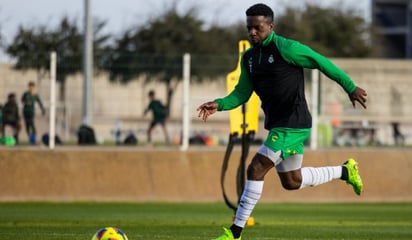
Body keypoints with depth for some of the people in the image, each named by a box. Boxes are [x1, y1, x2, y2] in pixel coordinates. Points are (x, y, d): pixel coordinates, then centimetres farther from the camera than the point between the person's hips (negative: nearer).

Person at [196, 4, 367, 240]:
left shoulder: (285, 48, -14)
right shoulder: (249, 57, 9)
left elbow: (322, 62, -8)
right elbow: (242, 94, 14)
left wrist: (351, 88, -5)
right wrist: (219, 105, -5)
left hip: (292, 124, -9)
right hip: (276, 124, 9)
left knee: (256, 169, -16)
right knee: (292, 182, 18)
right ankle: (345, 171, 37)